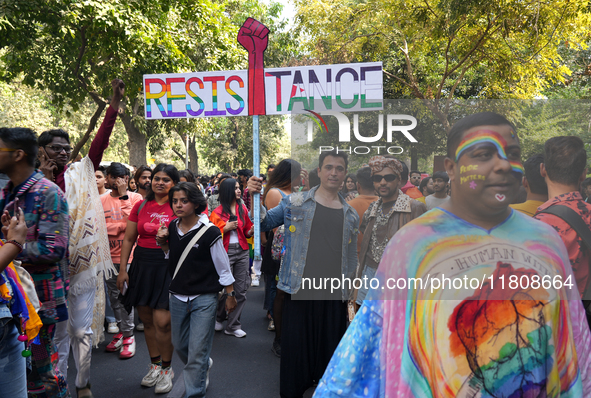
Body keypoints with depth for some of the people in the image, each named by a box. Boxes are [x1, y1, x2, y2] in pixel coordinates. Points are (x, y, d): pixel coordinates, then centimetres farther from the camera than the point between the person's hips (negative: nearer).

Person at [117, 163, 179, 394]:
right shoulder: (140, 206, 9)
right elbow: (128, 239, 12)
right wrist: (122, 269, 8)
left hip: (168, 267, -4)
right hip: (142, 266, 4)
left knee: (162, 321, -8)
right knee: (147, 320, 12)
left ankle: (166, 369, 14)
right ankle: (155, 365, 32)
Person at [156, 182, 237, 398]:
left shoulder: (209, 232, -15)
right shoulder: (172, 228, 1)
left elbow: (223, 266, -7)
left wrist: (230, 295, -3)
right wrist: (162, 242, -4)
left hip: (204, 298, -6)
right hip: (177, 296, 6)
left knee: (197, 352, -2)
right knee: (179, 345, 21)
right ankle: (204, 365, 49)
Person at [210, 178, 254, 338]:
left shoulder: (243, 209, 10)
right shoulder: (217, 212, -1)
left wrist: (253, 230, -5)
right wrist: (226, 228, -13)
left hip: (242, 251, 4)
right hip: (225, 252, -4)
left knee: (241, 290, 2)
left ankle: (233, 326, 16)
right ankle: (218, 318, 28)